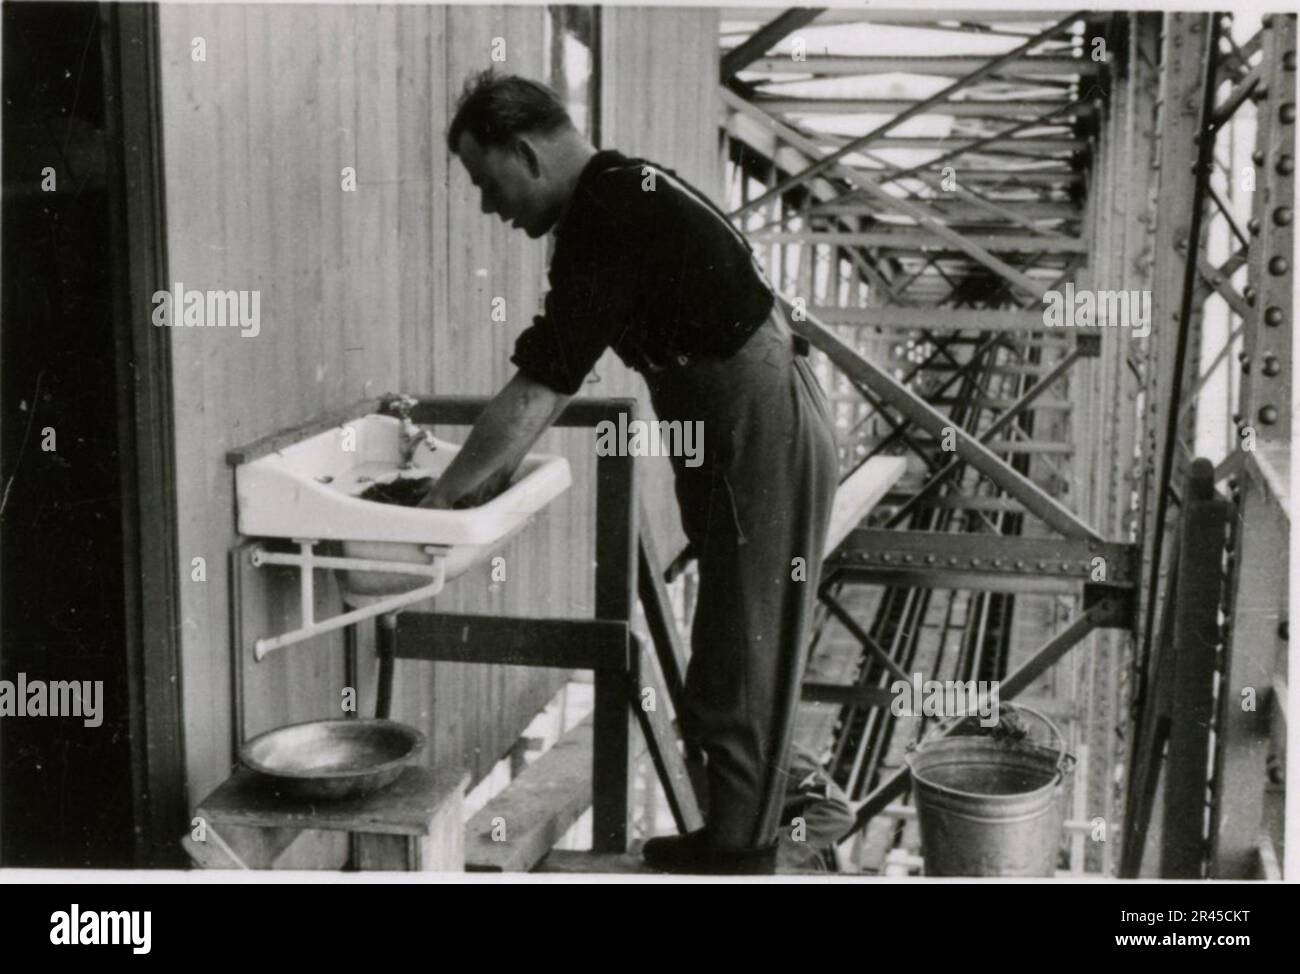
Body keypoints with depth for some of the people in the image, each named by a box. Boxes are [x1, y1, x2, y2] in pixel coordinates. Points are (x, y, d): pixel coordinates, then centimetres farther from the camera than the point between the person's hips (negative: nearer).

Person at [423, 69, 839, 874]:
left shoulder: (610, 218, -19)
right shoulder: (621, 196, 11)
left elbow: (537, 392, -20)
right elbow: (552, 380, 17)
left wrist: (438, 500, -11)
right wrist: (496, 472, 14)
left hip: (764, 445, -10)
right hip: (755, 437, 10)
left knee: (744, 666, 0)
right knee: (738, 657, 17)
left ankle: (738, 856, 12)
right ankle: (735, 838, 29)